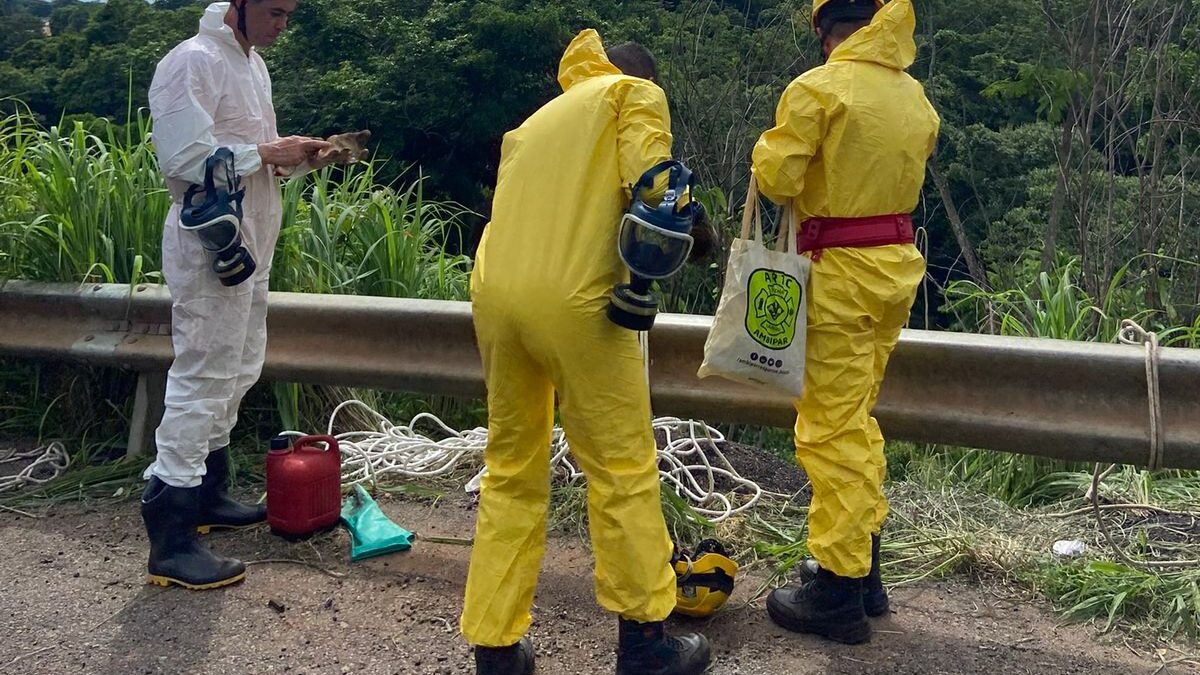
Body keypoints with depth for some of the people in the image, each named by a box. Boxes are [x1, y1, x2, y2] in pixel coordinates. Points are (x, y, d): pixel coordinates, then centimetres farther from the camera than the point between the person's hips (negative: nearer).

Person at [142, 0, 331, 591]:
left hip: (251, 242, 10)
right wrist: (268, 153, -19)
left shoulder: (253, 64, 16)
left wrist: (297, 156, 3)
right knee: (201, 377, -10)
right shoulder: (194, 61, -14)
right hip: (211, 246, -10)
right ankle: (170, 543, -5)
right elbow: (184, 158, -23)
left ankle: (207, 495, 30)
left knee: (237, 371, 16)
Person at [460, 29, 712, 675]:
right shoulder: (635, 93, 11)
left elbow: (519, 209, 21)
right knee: (623, 469, 7)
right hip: (573, 299, -6)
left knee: (511, 471, 15)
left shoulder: (536, 121, 30)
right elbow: (649, 184, -7)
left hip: (493, 292, 6)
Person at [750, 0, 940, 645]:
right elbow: (907, 174, 13)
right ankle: (862, 562, 29)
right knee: (857, 418, 19)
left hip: (841, 273, -7)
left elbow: (776, 179, -15)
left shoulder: (819, 88, -12)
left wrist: (770, 146, 4)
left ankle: (838, 591, 6)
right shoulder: (915, 97, 9)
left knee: (831, 428, -1)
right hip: (898, 263, 8)